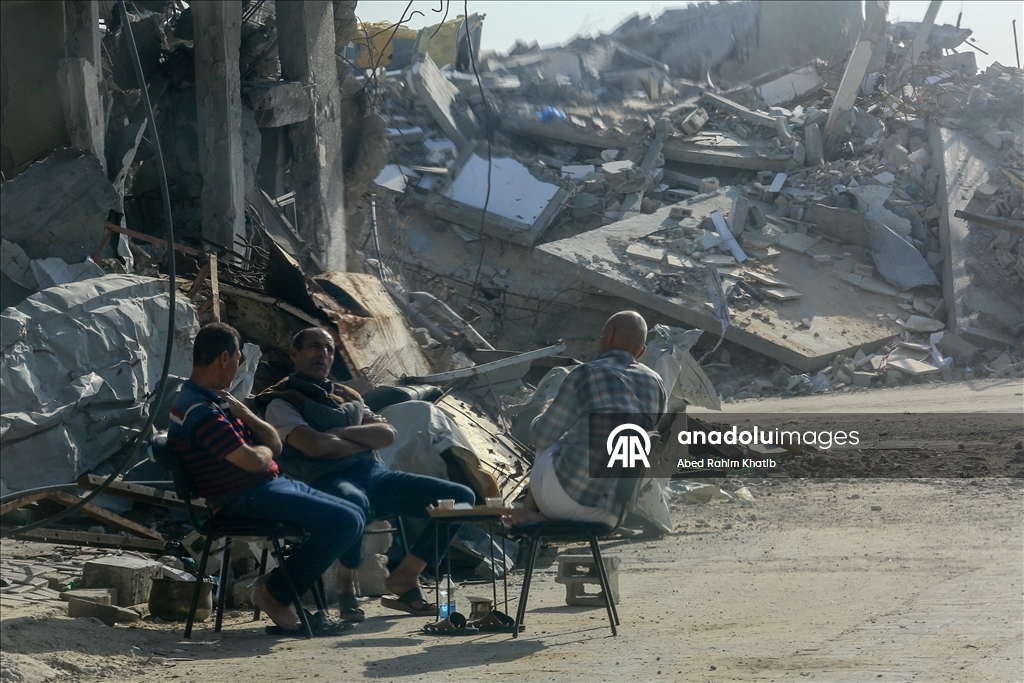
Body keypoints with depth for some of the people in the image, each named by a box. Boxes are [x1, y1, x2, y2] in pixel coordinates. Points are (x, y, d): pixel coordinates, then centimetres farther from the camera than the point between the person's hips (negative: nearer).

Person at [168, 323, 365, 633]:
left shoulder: (217, 401, 17)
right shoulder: (201, 411, -18)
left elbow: (275, 444, 14)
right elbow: (253, 461, -23)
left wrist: (244, 414, -5)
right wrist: (264, 450, 1)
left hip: (273, 484, 11)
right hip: (246, 500, -11)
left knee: (354, 516, 10)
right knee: (345, 521, -20)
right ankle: (275, 592, -7)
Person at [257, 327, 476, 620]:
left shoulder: (348, 398, 29)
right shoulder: (281, 403, 8)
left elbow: (388, 434, 13)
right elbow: (314, 446, -10)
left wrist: (341, 434, -2)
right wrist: (364, 442, 4)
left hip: (375, 474, 7)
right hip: (328, 480, -7)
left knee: (461, 497, -9)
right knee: (353, 502, -46)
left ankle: (405, 577, -3)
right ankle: (347, 583, -19)